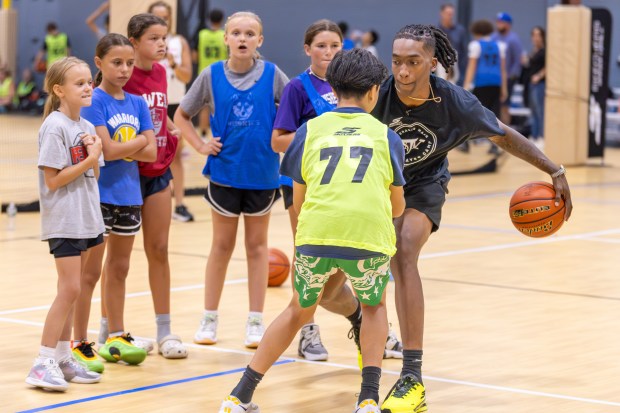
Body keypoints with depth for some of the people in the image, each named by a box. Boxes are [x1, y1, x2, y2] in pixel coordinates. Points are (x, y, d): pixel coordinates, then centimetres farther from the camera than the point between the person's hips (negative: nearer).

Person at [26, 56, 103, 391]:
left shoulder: (86, 127, 10)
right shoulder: (55, 128, -14)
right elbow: (53, 180, -17)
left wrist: (93, 154, -7)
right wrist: (89, 160, -16)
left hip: (86, 218, 8)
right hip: (63, 221, -8)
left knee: (70, 290, 12)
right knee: (69, 289, -11)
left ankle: (63, 358, 18)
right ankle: (43, 363, -7)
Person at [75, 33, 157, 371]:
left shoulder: (137, 103, 7)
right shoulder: (93, 102, -11)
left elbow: (152, 153, -1)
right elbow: (108, 151, -19)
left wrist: (121, 148, -14)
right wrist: (139, 142, -5)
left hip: (128, 194, 6)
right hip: (98, 194, -6)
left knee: (119, 268, 15)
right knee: (91, 272, -2)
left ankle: (116, 337, 26)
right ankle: (79, 344, 4)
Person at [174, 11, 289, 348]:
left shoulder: (272, 75, -6)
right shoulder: (212, 75, -4)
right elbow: (181, 115, 7)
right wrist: (201, 146, -2)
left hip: (262, 172, 0)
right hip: (224, 171, 0)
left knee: (257, 245, 9)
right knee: (222, 245, 9)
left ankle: (256, 322, 15)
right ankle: (209, 320, 19)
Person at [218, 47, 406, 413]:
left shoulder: (310, 130, 20)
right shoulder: (386, 136, 19)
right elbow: (397, 207, 26)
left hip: (316, 234, 1)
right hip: (371, 237, -1)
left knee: (299, 311, 25)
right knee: (375, 307, 28)